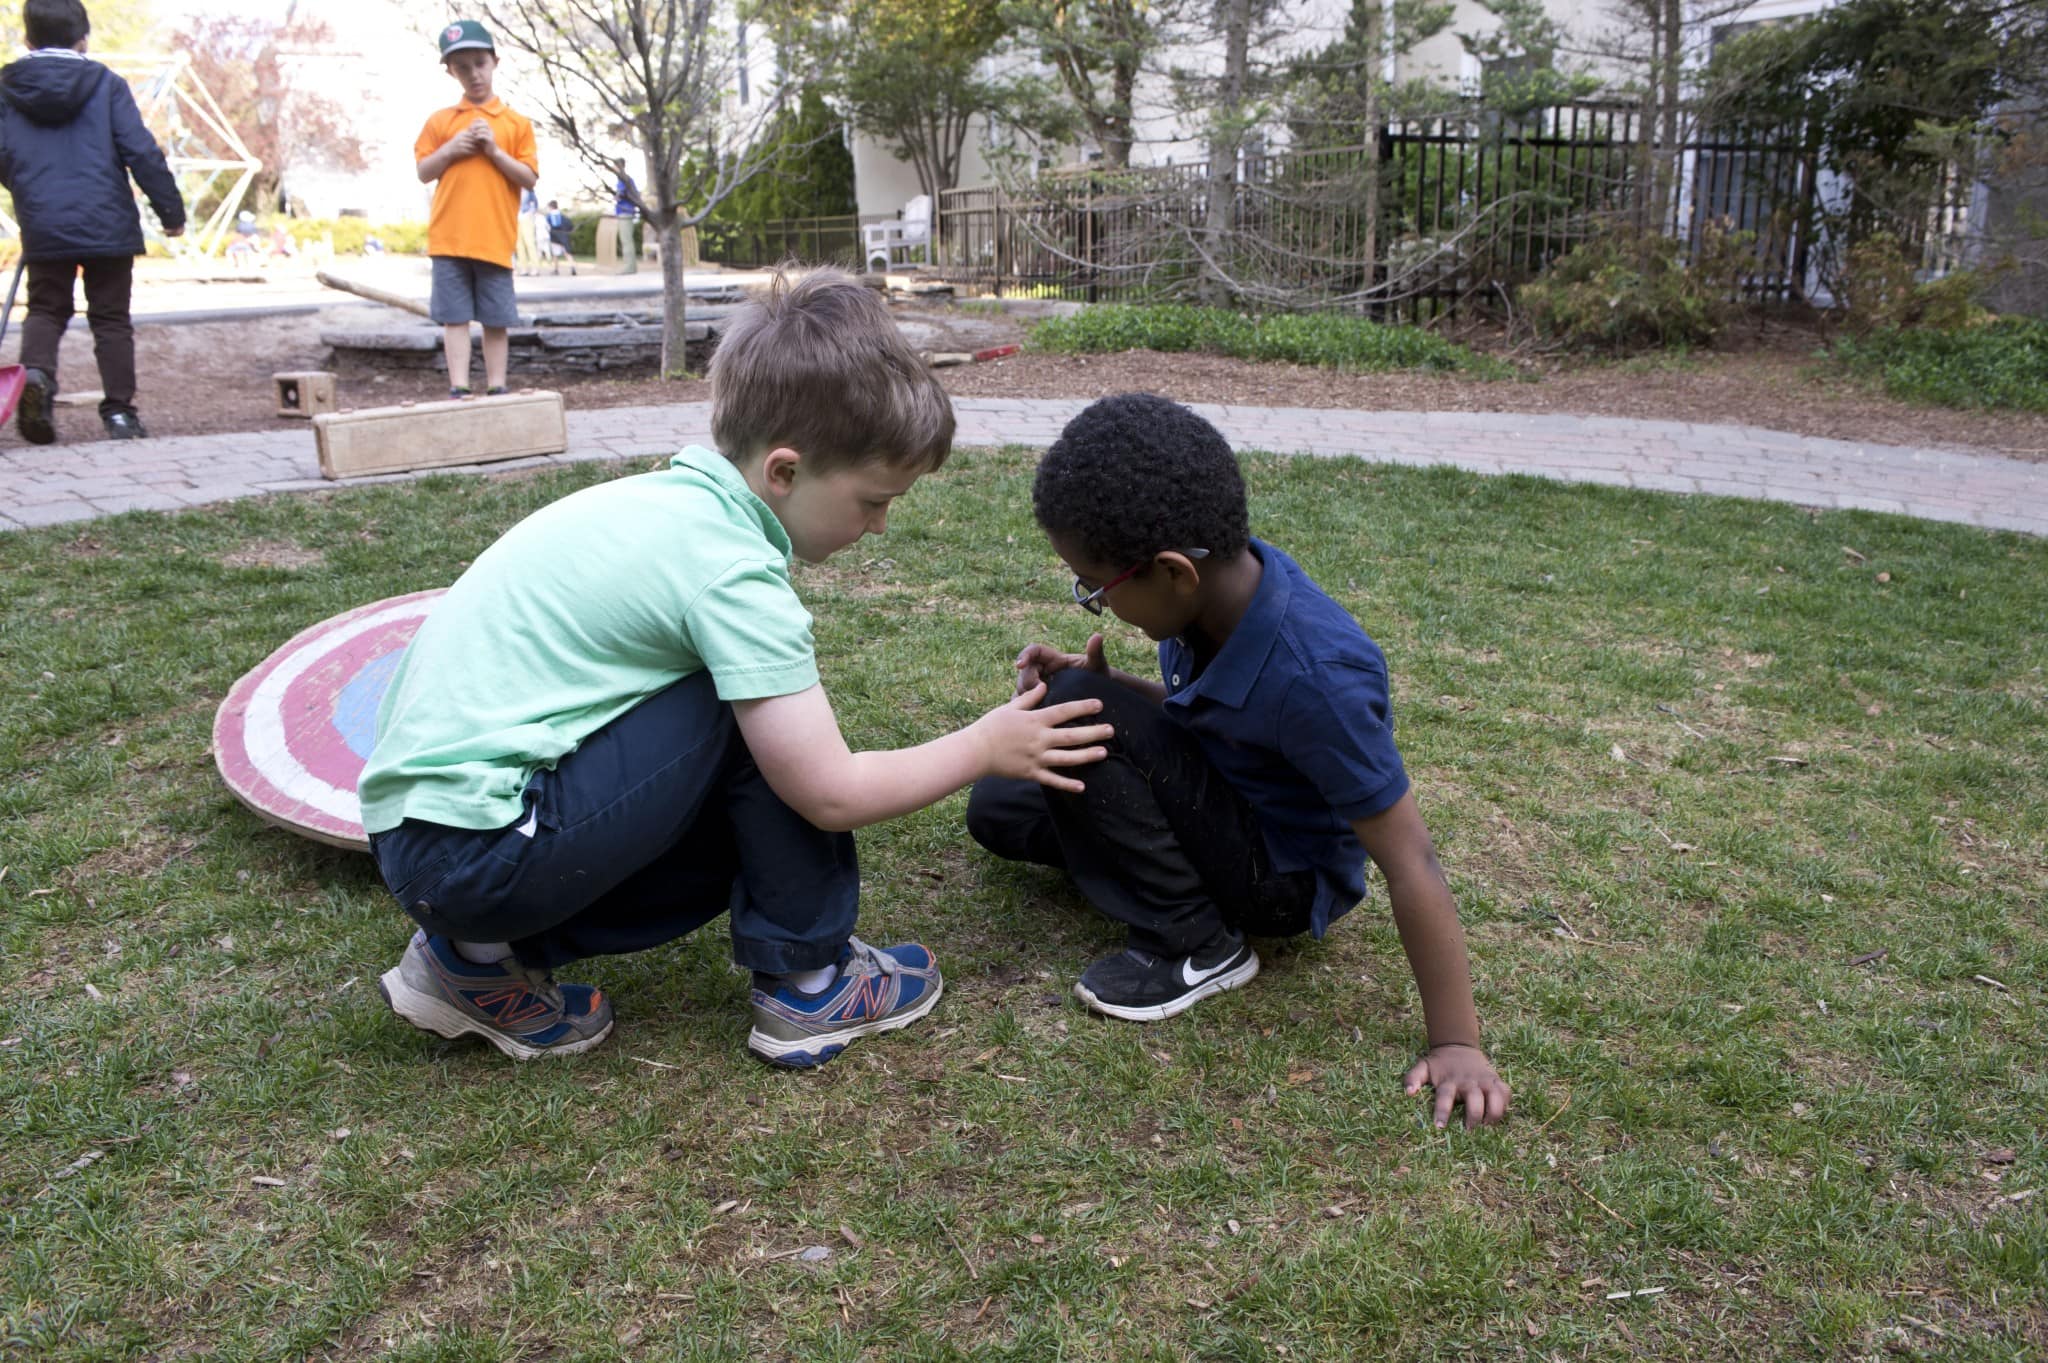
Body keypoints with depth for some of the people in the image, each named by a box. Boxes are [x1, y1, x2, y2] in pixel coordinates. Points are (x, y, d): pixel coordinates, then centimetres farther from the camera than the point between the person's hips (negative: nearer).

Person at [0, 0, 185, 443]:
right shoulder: (106, 85, -4)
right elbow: (142, 152, -8)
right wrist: (171, 210, -2)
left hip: (42, 228, 2)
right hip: (108, 224, -2)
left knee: (45, 309, 16)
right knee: (111, 318, 8)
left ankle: (36, 372, -12)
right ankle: (119, 410, 7)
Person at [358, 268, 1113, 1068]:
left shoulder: (665, 496, 8)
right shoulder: (731, 567, -17)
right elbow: (831, 793, -14)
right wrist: (985, 748, 0)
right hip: (479, 847, -9)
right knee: (764, 714, -9)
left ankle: (482, 959, 14)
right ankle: (805, 985, 4)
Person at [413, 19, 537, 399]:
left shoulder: (516, 123, 6)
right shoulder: (440, 121, 10)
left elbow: (530, 178, 1)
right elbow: (423, 173, 10)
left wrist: (495, 151, -10)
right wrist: (449, 150, -6)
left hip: (495, 238, -1)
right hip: (449, 237, 1)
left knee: (497, 319, 4)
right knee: (455, 316, 0)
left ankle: (496, 389, 10)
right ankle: (458, 389, 2)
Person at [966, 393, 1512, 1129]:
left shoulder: (1315, 679, -36)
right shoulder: (1223, 579, -14)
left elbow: (1409, 863, -30)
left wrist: (1456, 1044, -25)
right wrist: (1102, 682, -12)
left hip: (1286, 874, -8)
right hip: (1224, 801, 8)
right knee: (997, 808, 8)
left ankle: (1195, 944, -12)